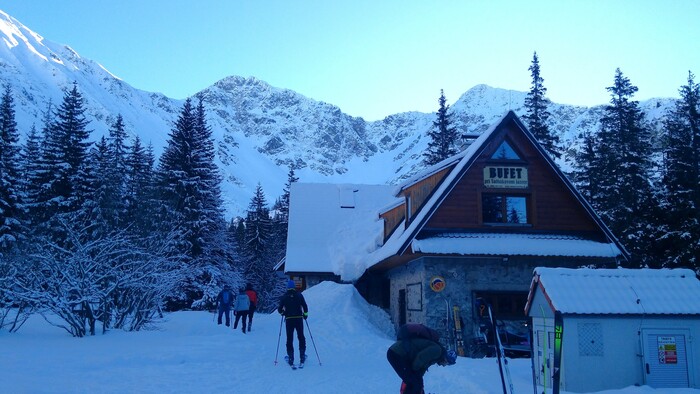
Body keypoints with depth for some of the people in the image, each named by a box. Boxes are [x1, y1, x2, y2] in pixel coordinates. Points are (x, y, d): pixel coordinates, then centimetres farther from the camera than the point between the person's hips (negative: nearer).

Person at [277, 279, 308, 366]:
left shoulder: (284, 297, 0)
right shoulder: (299, 295, -1)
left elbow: (279, 309, 0)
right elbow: (305, 306, -4)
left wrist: (282, 312, 22)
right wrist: (305, 314, 12)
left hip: (289, 320, 0)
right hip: (299, 319, 0)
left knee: (289, 339, 6)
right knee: (301, 337, 14)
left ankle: (290, 358, 4)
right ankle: (302, 356, 12)